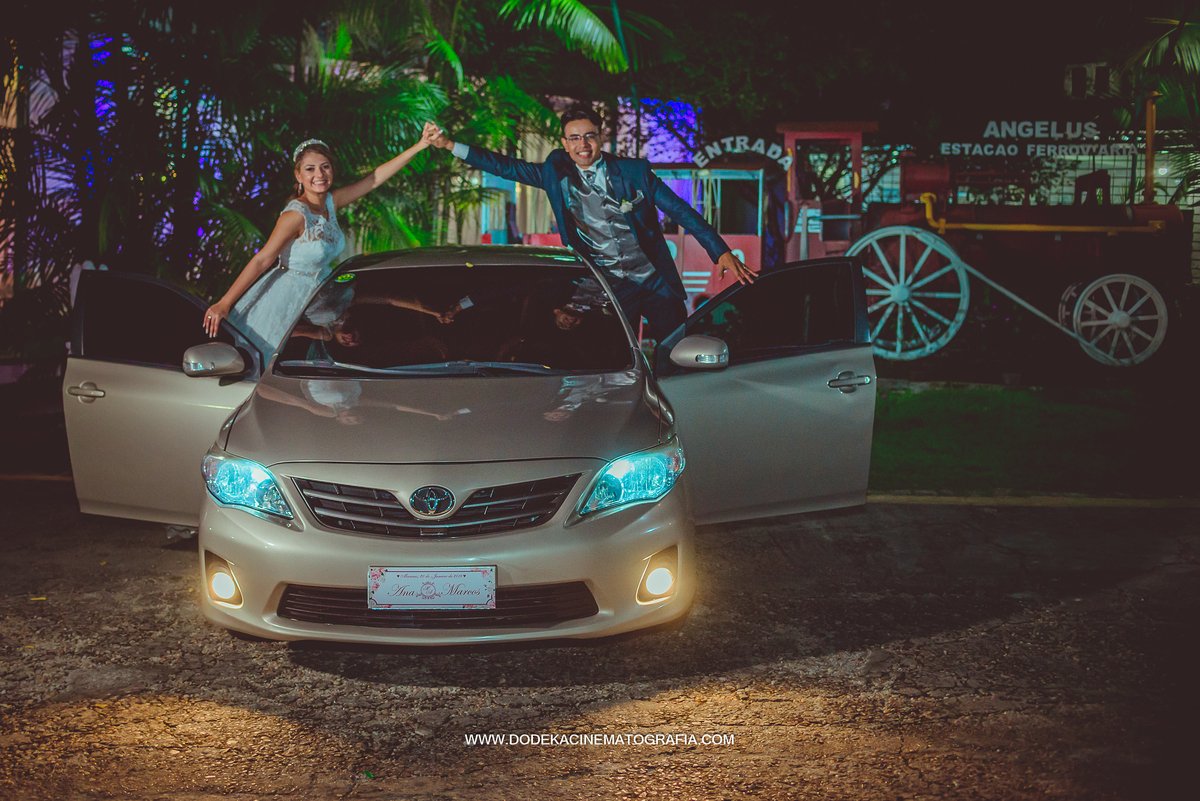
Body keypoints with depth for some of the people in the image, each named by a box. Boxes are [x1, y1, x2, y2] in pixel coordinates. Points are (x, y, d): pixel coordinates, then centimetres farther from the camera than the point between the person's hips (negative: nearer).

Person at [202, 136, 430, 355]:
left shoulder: (332, 202, 0)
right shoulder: (296, 215, -20)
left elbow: (376, 177, 5)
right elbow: (261, 261, -20)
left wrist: (420, 146, 3)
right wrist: (223, 304, -22)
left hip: (316, 296, 7)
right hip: (289, 296, -7)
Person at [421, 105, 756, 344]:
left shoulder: (634, 171, -1)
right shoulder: (556, 174, 4)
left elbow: (681, 212, -2)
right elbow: (505, 166, 8)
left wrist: (722, 252, -10)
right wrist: (449, 144, 2)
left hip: (655, 283, 0)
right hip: (609, 291, 1)